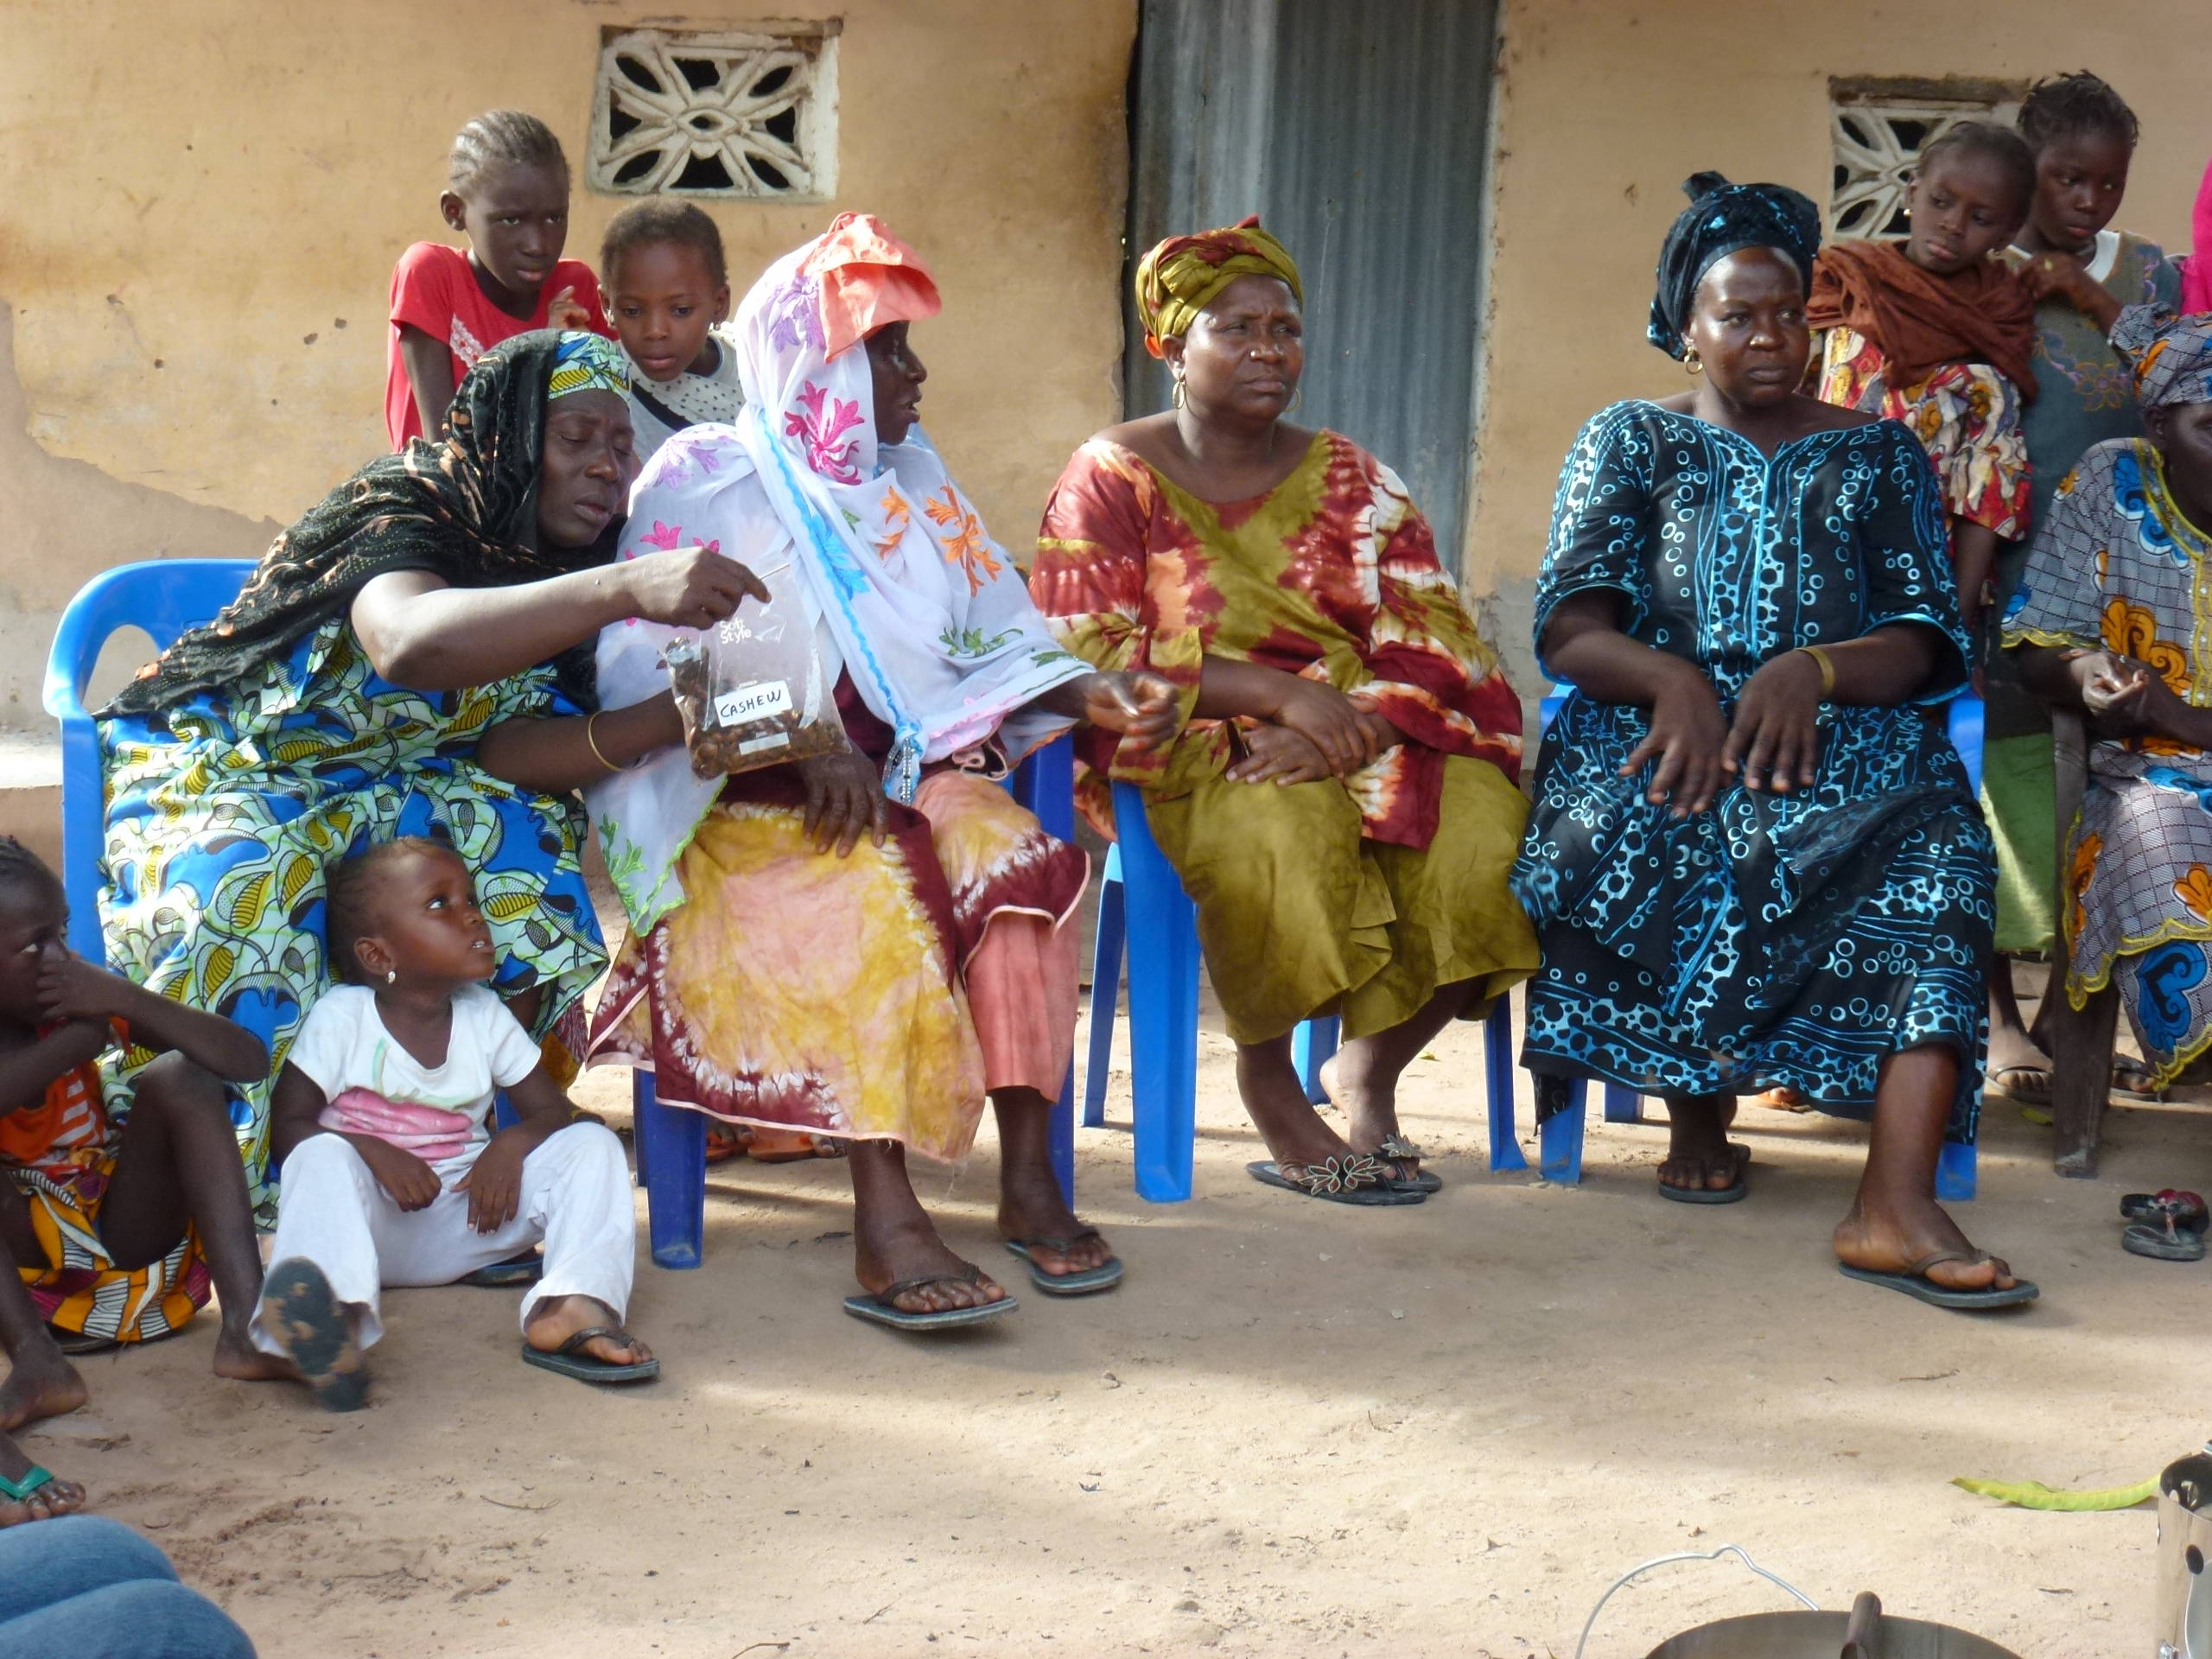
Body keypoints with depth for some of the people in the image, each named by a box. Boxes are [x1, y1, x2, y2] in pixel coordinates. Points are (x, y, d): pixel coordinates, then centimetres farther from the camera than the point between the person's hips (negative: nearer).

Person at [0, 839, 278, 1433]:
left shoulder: (80, 997, -1)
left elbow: (249, 1060, -11)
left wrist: (123, 1000, -21)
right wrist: (83, 1035, -23)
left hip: (129, 1235, 3)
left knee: (177, 1074, -15)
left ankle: (244, 1321, -30)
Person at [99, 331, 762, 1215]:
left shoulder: (551, 560, 0)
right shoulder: (408, 504, -24)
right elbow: (409, 643, -47)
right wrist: (625, 589, -57)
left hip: (368, 791, 7)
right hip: (215, 765, -6)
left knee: (528, 853, -19)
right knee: (239, 900, -36)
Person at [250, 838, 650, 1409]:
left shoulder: (485, 1017, 7)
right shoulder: (341, 1018, -4)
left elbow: (553, 1111, 7)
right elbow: (290, 1127, -10)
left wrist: (511, 1144, -17)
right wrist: (373, 1153, -27)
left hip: (463, 1219, 4)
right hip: (372, 1219, -4)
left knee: (591, 1145, -12)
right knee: (323, 1157, -36)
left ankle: (570, 1306, -40)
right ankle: (332, 1314, -67)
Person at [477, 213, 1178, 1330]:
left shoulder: (910, 481, 18)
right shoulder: (705, 481, 0)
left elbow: (991, 645, 17)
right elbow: (654, 676, -11)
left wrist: (1086, 692, -4)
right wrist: (805, 746, -25)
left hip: (904, 769, 5)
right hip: (747, 803, -5)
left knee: (1009, 854, -27)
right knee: (872, 883, -35)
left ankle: (1028, 1180, -24)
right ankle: (885, 1225, -39)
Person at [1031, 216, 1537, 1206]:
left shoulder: (1351, 479, 14)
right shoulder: (1112, 477, 4)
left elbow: (1433, 638, 4)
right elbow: (1091, 658, -8)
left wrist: (1353, 727, -19)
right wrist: (1277, 691, -19)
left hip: (1372, 742, 4)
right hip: (1194, 753, -4)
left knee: (1484, 827, -26)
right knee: (1285, 832, -38)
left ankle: (1369, 1074, -4)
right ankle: (1267, 1082, -12)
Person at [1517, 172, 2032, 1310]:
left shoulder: (1878, 455, 19)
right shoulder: (1631, 440, 17)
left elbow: (1925, 643, 7)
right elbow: (1568, 625, 4)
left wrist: (1813, 670, -16)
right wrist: (1671, 679, -19)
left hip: (1839, 735, 1)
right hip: (1657, 719, 0)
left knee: (1935, 840, -35)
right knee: (1611, 834, -37)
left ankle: (1897, 1202, -45)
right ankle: (1697, 1104, -12)